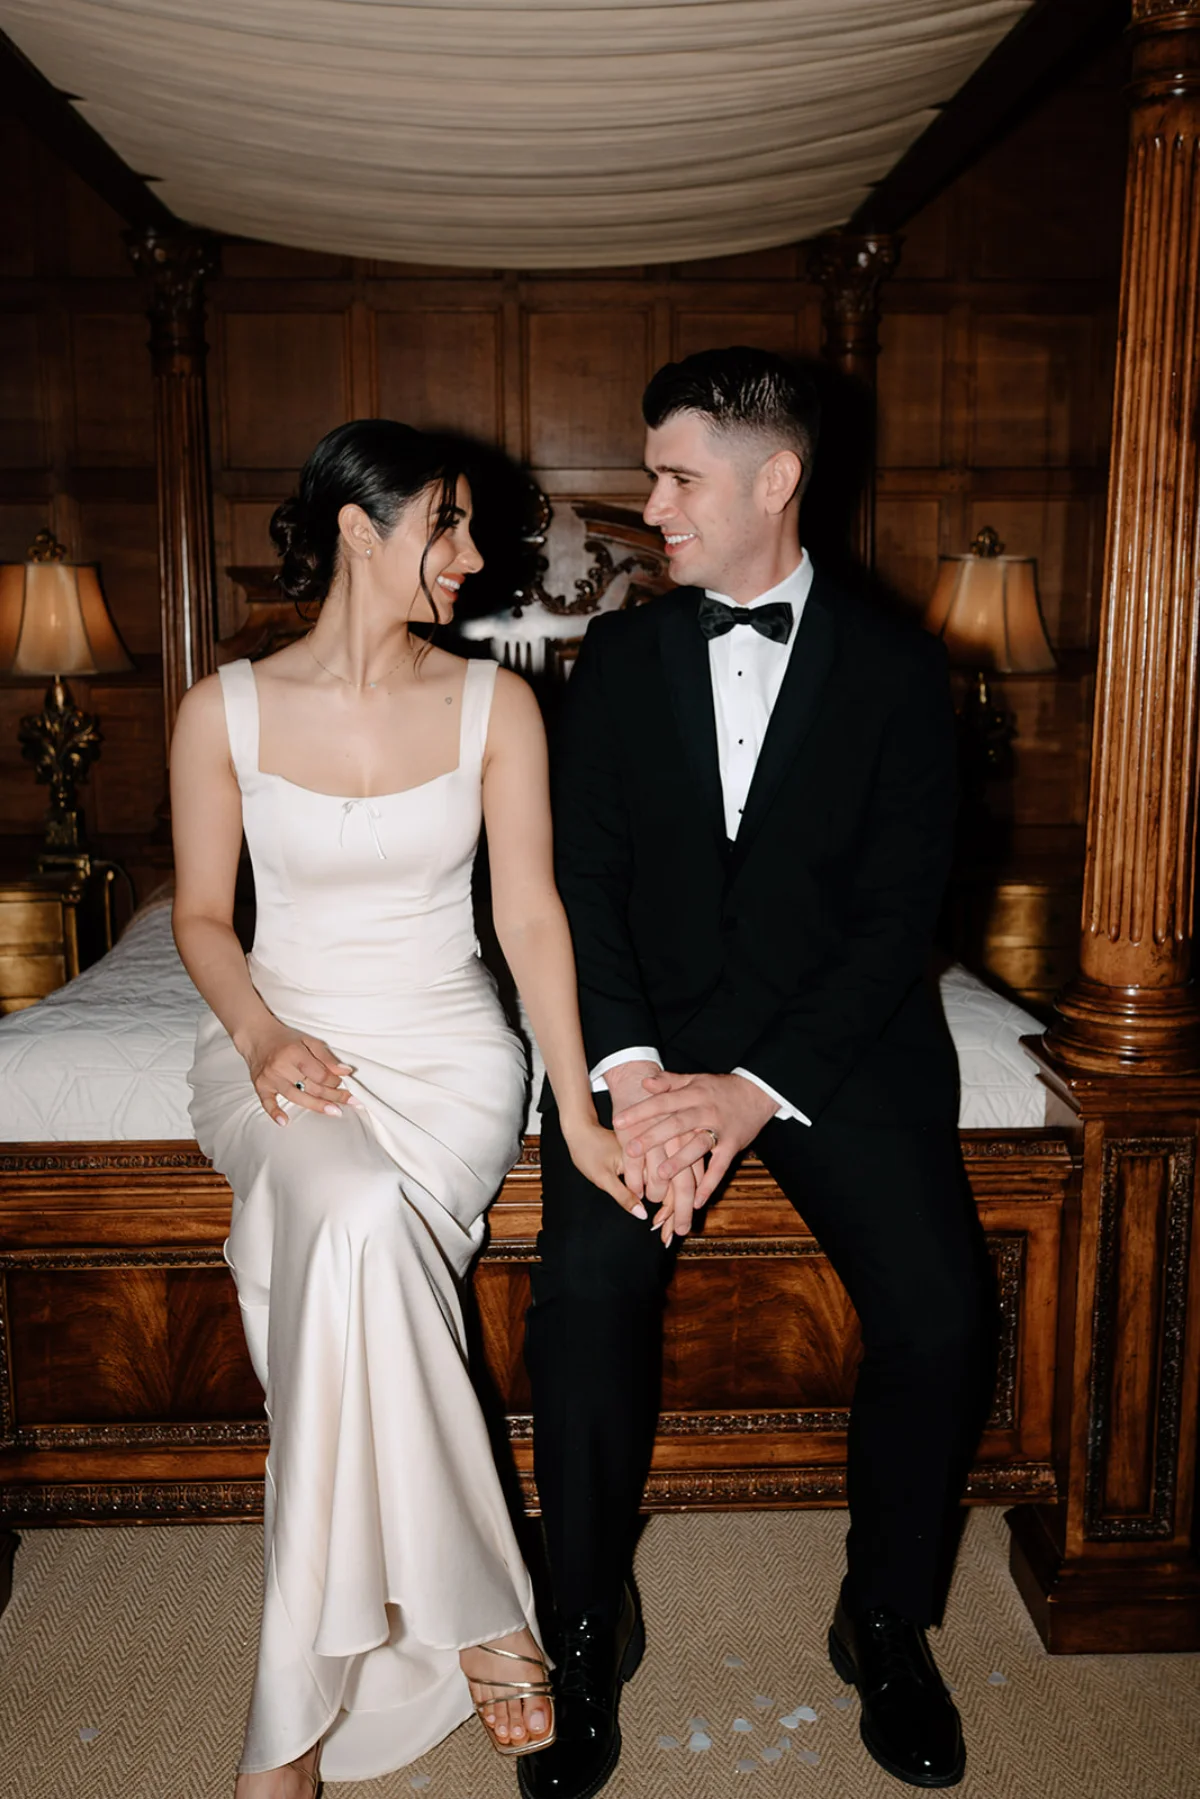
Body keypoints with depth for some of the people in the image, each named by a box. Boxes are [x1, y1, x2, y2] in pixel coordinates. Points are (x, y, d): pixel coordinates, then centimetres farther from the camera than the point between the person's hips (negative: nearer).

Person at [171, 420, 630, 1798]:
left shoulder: (494, 704, 1)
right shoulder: (225, 711, 0)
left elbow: (530, 914, -4)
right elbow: (201, 915, 8)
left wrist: (577, 1110, -14)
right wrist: (260, 1034, -12)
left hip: (448, 1052, 0)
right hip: (287, 1042, 0)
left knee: (349, 1240, -30)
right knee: (355, 1217, -33)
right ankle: (471, 1619, -15)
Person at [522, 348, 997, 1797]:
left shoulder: (896, 665, 3)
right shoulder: (619, 654, 9)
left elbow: (898, 912, -4)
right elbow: (582, 879, 1)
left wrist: (760, 1086, -17)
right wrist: (631, 1068, -16)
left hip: (839, 1029, 0)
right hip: (653, 1027, 1)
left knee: (940, 1305, -21)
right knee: (587, 1282, -24)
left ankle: (886, 1619, 8)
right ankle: (589, 1628, 0)